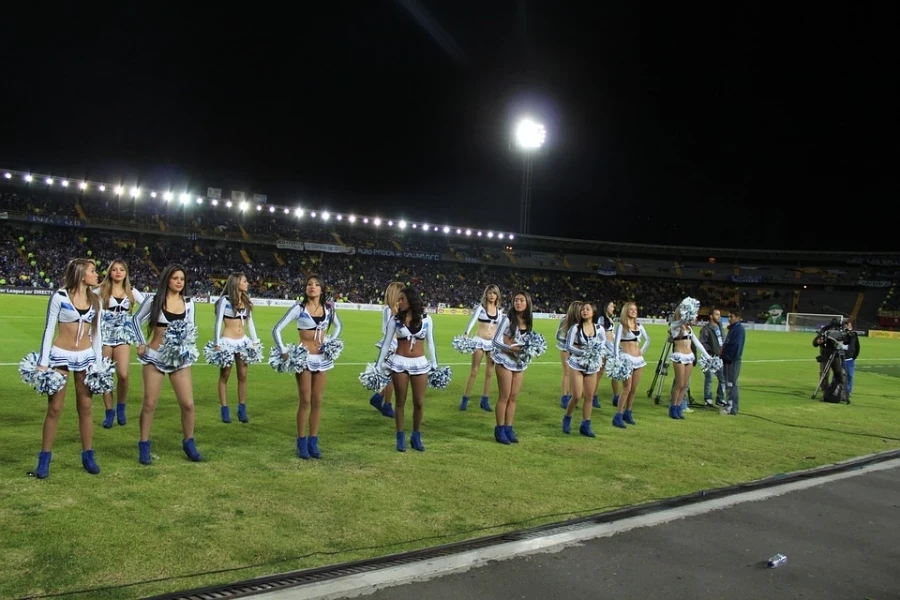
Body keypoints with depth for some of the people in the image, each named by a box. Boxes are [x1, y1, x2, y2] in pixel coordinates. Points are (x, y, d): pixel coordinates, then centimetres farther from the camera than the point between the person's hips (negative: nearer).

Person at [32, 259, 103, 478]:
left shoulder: (95, 300, 6)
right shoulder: (60, 296, -7)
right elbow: (49, 329, -5)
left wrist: (98, 362, 7)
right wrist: (43, 362, -7)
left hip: (86, 357, 4)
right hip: (60, 355, -4)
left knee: (85, 408, 8)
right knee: (54, 408, 0)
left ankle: (88, 456, 15)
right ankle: (44, 458, 10)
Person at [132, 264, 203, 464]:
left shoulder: (188, 302, 4)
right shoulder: (155, 301, -4)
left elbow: (191, 328, 9)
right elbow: (136, 320, 6)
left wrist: (187, 341, -11)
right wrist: (141, 343, 0)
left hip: (179, 357, 2)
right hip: (155, 356, -2)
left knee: (188, 404, 0)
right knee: (150, 403, 2)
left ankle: (189, 443, 17)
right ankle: (144, 446, 15)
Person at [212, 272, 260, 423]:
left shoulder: (246, 301, 10)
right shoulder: (225, 300, -8)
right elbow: (218, 323, -7)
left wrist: (255, 341, 10)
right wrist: (217, 344, -10)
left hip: (243, 341, 6)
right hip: (228, 341, -5)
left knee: (243, 376, 6)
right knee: (224, 376, 4)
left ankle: (242, 409, 12)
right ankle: (225, 410, 8)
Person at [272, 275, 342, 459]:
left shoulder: (328, 308, 3)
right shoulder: (299, 308, -9)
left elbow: (339, 326, 22)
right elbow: (277, 329, -8)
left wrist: (332, 342, 8)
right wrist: (283, 352, -13)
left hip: (322, 358, 4)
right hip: (304, 357, -4)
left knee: (317, 401, 7)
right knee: (305, 401, -1)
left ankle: (313, 442, 16)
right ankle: (302, 443, 10)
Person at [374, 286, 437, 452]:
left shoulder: (426, 319, 0)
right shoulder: (396, 319, -1)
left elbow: (430, 343, 8)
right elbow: (386, 343, 4)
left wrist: (434, 364, 9)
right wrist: (379, 365, 3)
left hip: (420, 364, 1)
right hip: (399, 363, -1)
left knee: (419, 403, 5)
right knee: (400, 402, 6)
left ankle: (416, 437, 21)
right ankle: (401, 438, 17)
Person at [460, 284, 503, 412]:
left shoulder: (499, 311, 8)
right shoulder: (480, 307, -4)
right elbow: (472, 320, -20)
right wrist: (466, 333, -37)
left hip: (493, 343, 4)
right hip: (480, 341, -4)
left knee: (489, 372, 7)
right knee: (474, 371, -2)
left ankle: (485, 400, 15)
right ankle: (465, 399, 5)